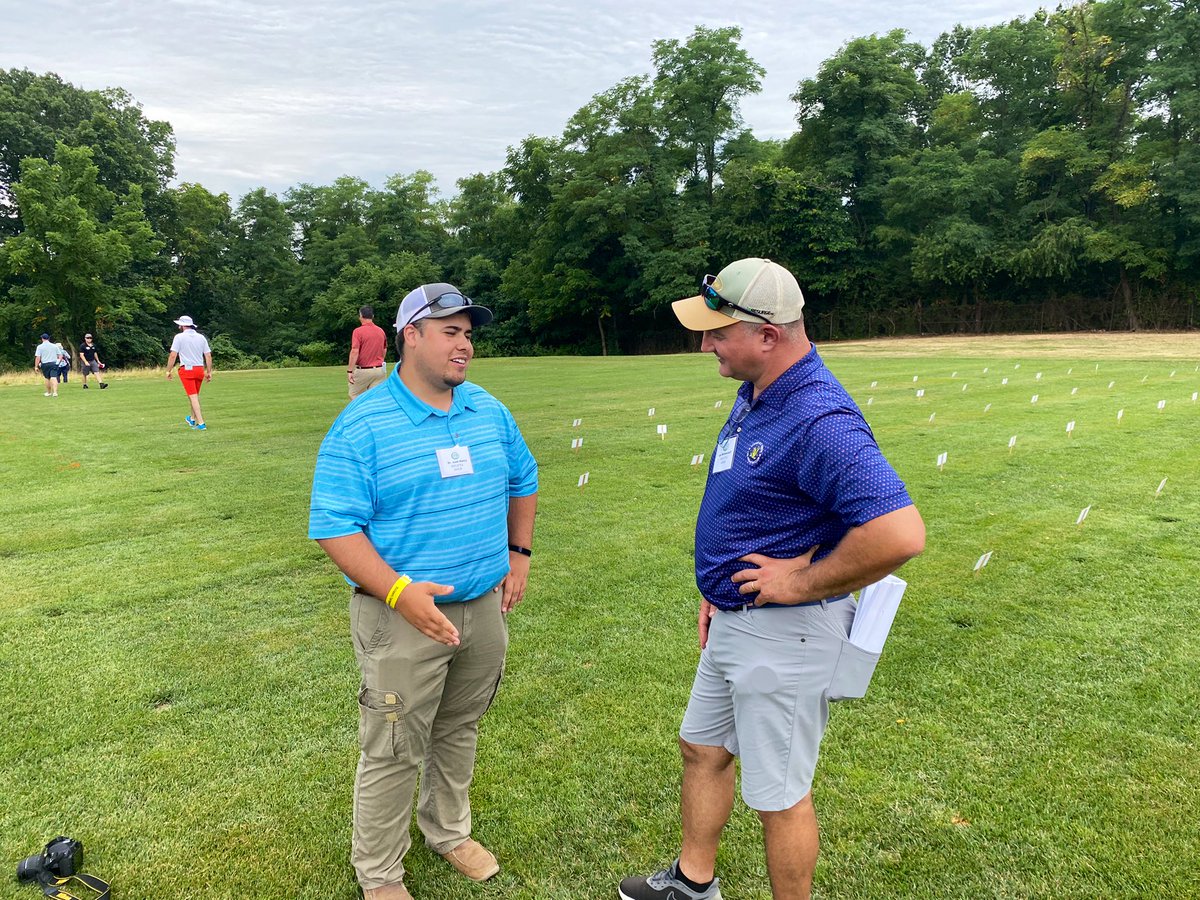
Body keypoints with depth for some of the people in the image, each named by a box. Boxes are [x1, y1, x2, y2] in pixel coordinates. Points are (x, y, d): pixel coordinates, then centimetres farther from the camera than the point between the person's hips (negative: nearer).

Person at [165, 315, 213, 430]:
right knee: (196, 396, 19)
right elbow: (208, 356, 6)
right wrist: (209, 372, 11)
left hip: (187, 369, -5)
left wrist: (168, 371, -2)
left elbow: (173, 355, -9)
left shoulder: (179, 337, -4)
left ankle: (201, 424, -13)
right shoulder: (201, 337, 9)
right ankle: (193, 419, 35)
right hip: (200, 369, 5)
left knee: (193, 396, -5)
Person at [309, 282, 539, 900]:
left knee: (459, 731, 22)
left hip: (485, 605, 6)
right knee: (393, 752, 7)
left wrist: (519, 555, 9)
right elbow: (333, 526, -17)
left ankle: (448, 830, 47)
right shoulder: (361, 425, -14)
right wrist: (398, 591, -28)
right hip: (403, 616, -5)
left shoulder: (489, 411, 4)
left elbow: (522, 481, 18)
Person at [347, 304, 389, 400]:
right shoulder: (381, 331, 5)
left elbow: (355, 352, -17)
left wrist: (349, 371, -15)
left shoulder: (358, 331, -10)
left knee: (355, 396, 9)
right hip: (379, 370, 4)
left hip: (362, 371, -4)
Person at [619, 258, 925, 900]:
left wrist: (803, 584, -25)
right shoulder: (752, 396, 4)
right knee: (701, 749, 24)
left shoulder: (820, 419, -28)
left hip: (785, 632, -10)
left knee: (778, 793, 8)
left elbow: (900, 534, -38)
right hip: (733, 622, 10)